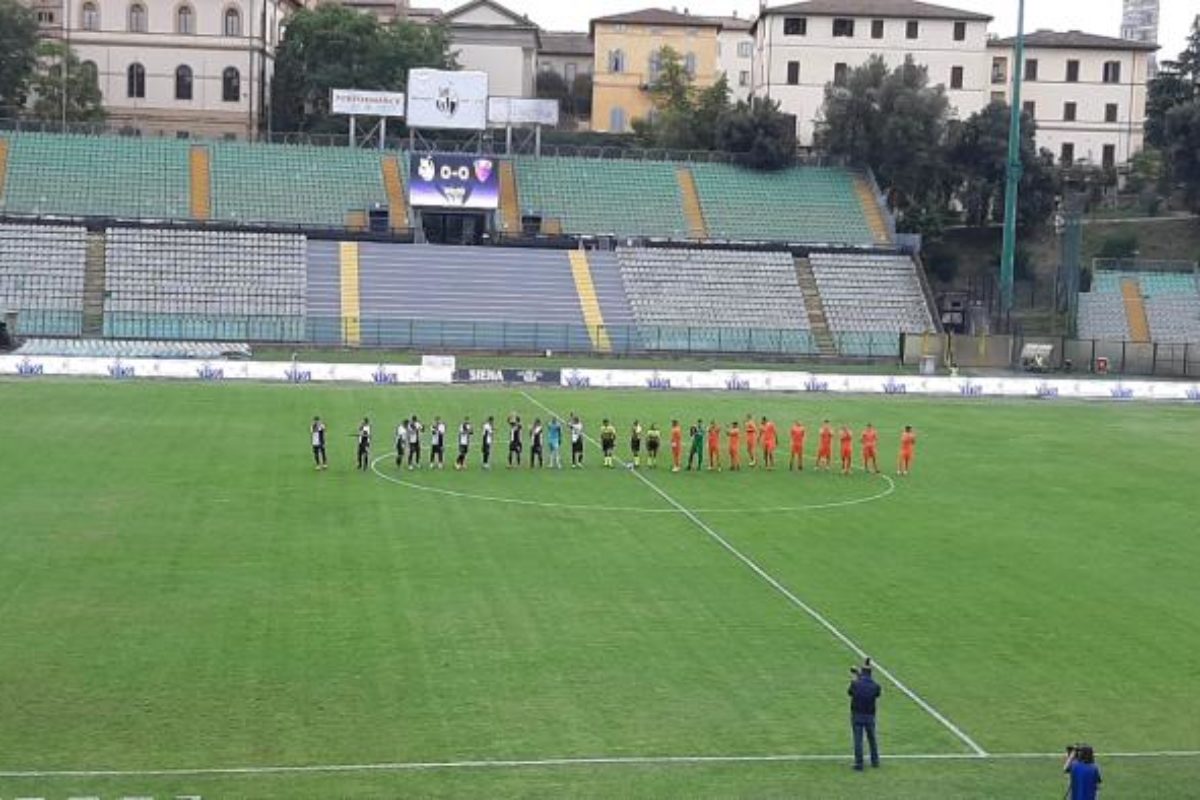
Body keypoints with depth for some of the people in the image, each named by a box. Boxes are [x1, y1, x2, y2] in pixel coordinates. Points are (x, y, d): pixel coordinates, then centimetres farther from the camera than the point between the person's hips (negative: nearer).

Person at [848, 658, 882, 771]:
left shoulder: (855, 684, -13)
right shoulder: (875, 686, -10)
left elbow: (849, 692, 5)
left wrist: (856, 678, 19)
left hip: (857, 716, -2)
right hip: (870, 716, 2)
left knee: (858, 740, 3)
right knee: (872, 739, 18)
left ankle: (859, 763, 4)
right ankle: (875, 761, 28)